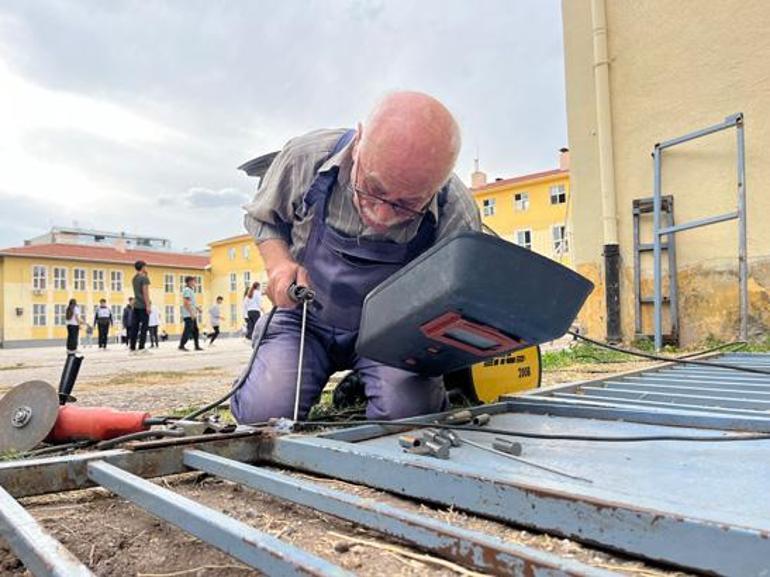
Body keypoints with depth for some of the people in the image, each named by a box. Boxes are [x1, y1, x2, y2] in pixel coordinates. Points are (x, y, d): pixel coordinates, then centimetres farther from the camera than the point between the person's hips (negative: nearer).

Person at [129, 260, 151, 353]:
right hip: (143, 306, -8)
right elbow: (145, 292, -16)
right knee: (143, 327, -6)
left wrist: (146, 275, 19)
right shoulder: (144, 278, -10)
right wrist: (148, 305, -18)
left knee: (134, 327, 8)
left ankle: (132, 347, 9)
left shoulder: (134, 278, 15)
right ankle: (141, 348, -8)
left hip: (136, 305, 8)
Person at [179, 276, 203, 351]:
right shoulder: (187, 290, -11)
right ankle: (181, 346, -7)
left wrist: (197, 308, 18)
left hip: (192, 315, 10)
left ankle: (197, 346, 14)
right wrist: (191, 313, -23)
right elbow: (186, 303, -19)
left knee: (195, 330, 10)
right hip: (188, 315, -10)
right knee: (188, 330, -11)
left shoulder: (191, 290, 20)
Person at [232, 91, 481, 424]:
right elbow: (261, 218, 2)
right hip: (306, 318, 1)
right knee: (263, 413, -20)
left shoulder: (458, 217, -25)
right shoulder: (305, 158, -20)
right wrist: (278, 263, -18)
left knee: (410, 411, -27)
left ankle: (363, 384, 9)